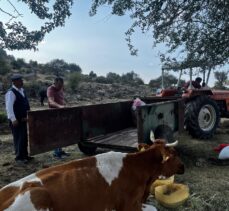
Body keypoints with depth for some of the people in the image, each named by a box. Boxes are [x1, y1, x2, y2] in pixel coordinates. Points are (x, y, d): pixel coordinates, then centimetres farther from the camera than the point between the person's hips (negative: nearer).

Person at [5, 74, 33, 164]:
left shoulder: (22, 90, 11)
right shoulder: (11, 92, -15)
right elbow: (9, 107, -21)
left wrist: (27, 115, 14)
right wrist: (13, 119, -25)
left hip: (23, 119, 8)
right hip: (16, 120, -8)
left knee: (24, 138, 15)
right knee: (18, 138, 1)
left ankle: (24, 155, 28)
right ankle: (19, 157, 15)